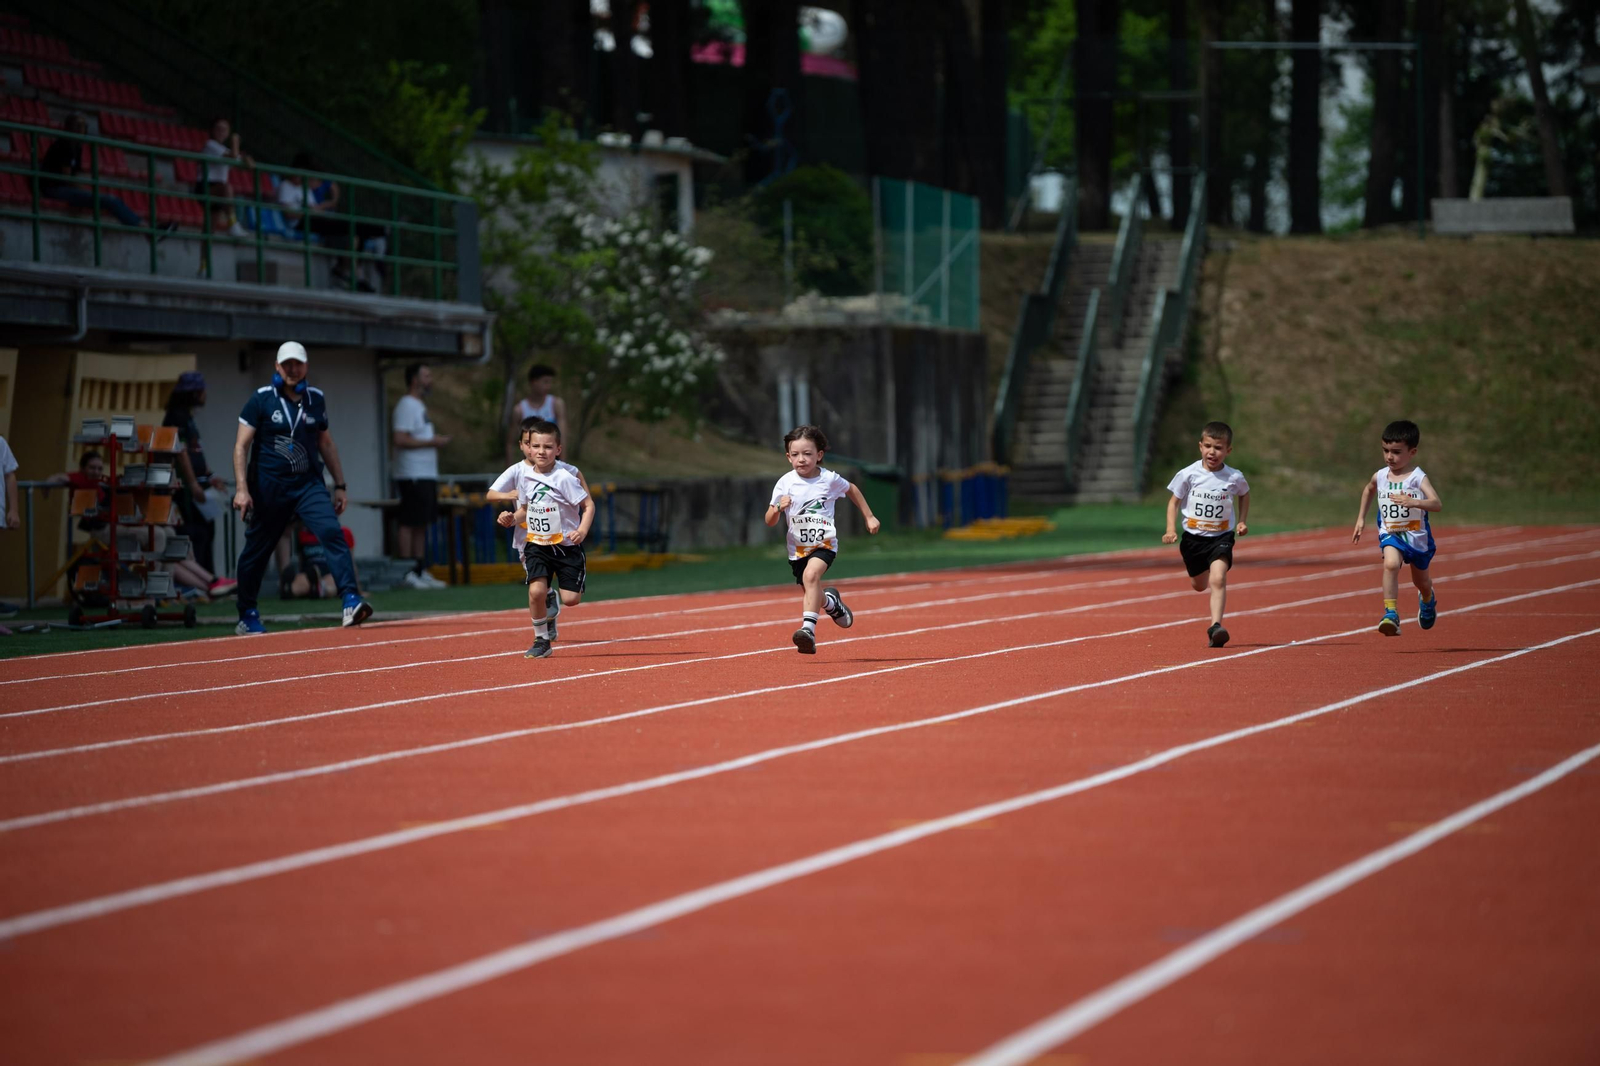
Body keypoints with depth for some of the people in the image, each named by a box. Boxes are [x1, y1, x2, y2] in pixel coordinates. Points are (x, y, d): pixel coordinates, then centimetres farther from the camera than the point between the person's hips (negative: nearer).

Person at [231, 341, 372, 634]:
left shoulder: (316, 399, 8)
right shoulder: (261, 399, -4)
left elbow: (325, 444, 17)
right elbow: (242, 445, -6)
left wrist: (340, 485, 13)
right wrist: (242, 488, -15)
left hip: (308, 484, 2)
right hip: (268, 486, -2)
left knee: (331, 532, -19)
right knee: (256, 550, 6)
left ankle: (351, 602, -27)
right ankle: (247, 617, 22)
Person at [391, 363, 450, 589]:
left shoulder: (419, 406, 20)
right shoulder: (407, 405, -12)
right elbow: (400, 440, -21)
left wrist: (435, 440, 12)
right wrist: (431, 442, -16)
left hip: (426, 475, 10)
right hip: (413, 476, -10)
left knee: (422, 524, 10)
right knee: (410, 523, -8)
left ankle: (420, 571, 13)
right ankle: (407, 573, -8)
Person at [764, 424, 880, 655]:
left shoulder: (829, 479, -6)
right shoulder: (785, 483, -6)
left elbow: (852, 490, 17)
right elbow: (769, 521, -4)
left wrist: (869, 517, 20)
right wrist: (778, 508, -26)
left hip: (824, 543, -3)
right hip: (798, 547, 3)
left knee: (811, 575, -32)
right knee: (812, 595, 13)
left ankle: (808, 628, -39)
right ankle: (831, 602, 50)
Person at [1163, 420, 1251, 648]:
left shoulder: (1235, 478, -10)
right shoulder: (1188, 475, -12)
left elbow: (1244, 495, 14)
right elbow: (1174, 501, -1)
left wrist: (1242, 521, 4)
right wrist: (1171, 529, -13)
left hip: (1221, 537, -2)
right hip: (1193, 537, 2)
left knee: (1218, 580, -24)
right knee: (1200, 585, 20)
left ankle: (1216, 626, -27)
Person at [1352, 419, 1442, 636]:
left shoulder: (1418, 478, -17)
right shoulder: (1380, 477, -2)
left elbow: (1437, 504, -32)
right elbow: (1368, 490, 24)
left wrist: (1413, 502, -49)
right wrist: (1361, 517, 21)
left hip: (1417, 536, -1)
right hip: (1390, 534, 1)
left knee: (1421, 581, 21)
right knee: (1390, 564, -31)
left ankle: (1427, 599, 58)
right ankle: (1391, 614, -33)